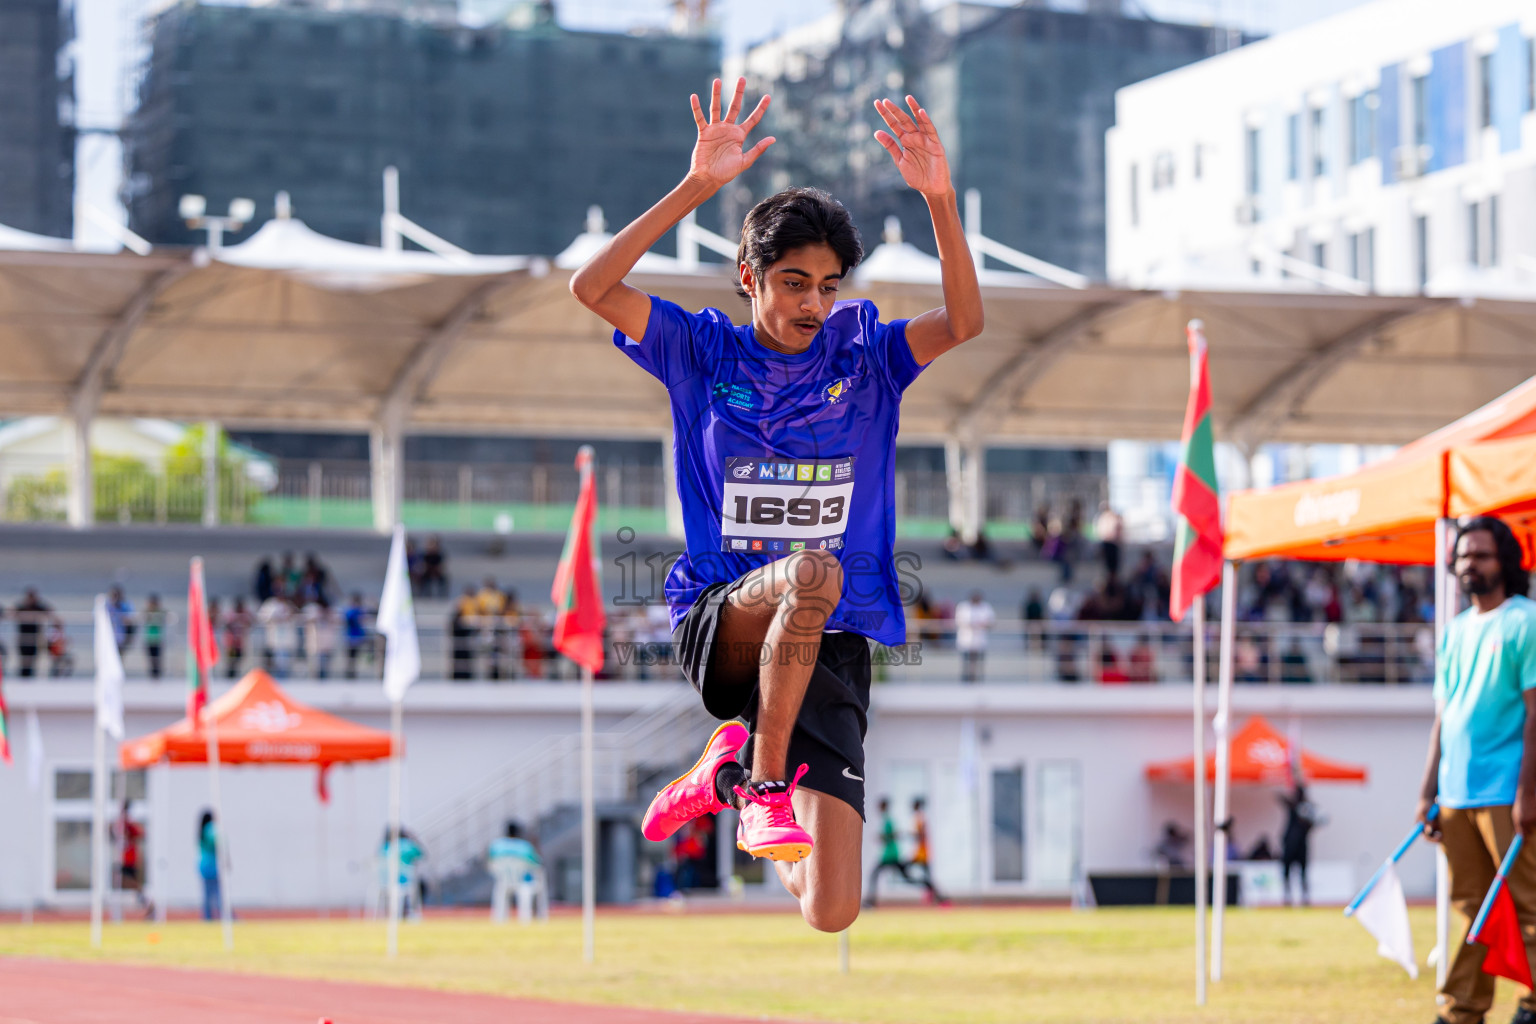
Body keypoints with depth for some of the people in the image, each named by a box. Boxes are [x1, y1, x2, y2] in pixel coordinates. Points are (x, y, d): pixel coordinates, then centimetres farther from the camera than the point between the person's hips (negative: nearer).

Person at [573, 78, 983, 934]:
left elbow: (965, 321, -11)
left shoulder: (864, 358, 7)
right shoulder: (705, 353, 4)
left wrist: (939, 197, -24)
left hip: (831, 648, 2)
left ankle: (739, 762, 26)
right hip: (720, 622, -2)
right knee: (811, 569, -40)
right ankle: (762, 782, -19)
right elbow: (591, 287, -10)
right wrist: (697, 187, -19)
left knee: (831, 915, -8)